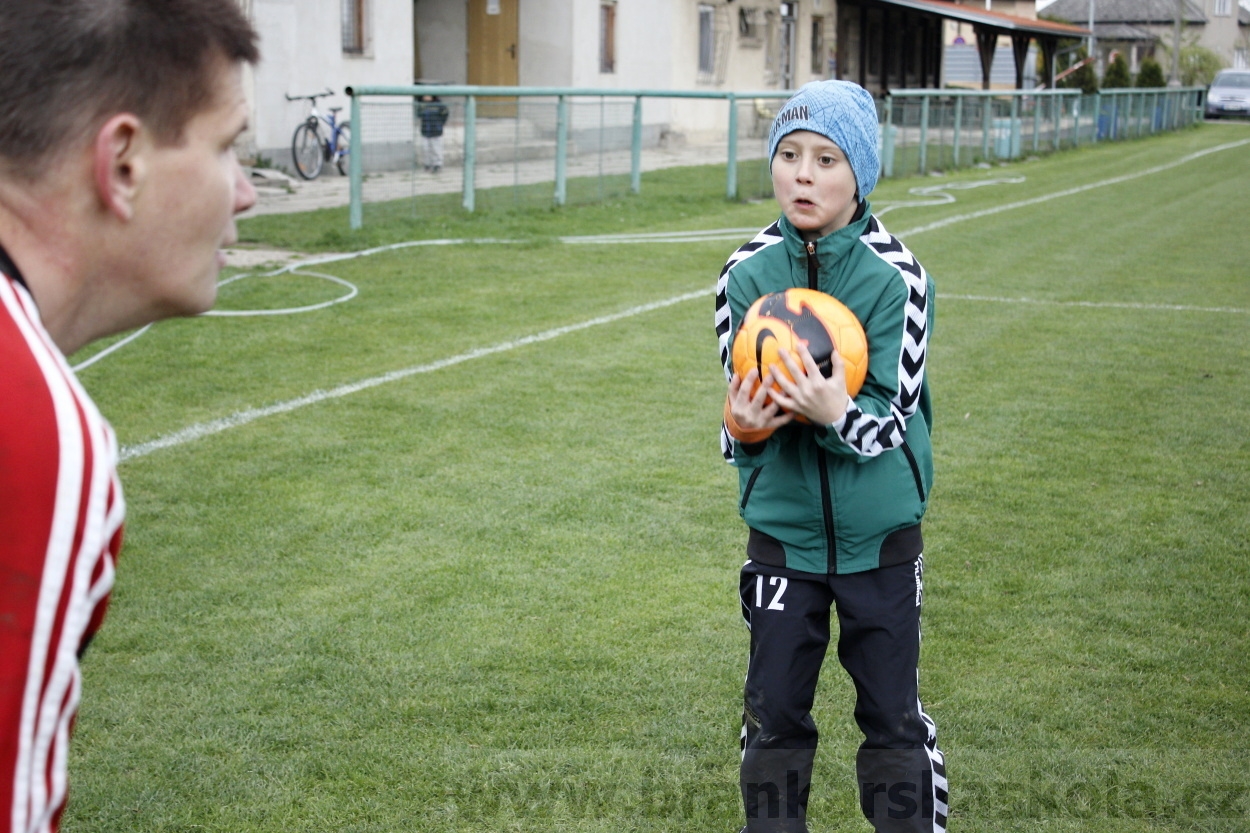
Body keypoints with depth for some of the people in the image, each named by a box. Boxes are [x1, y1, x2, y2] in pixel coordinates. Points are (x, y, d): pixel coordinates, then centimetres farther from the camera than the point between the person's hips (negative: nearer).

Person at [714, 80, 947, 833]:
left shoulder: (896, 276, -14)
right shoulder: (748, 273, -6)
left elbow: (890, 418, -16)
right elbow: (741, 412, -3)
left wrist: (836, 414, -37)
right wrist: (745, 430, -27)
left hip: (880, 534, -2)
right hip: (782, 527, 2)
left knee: (892, 714, 10)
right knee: (775, 714, 11)